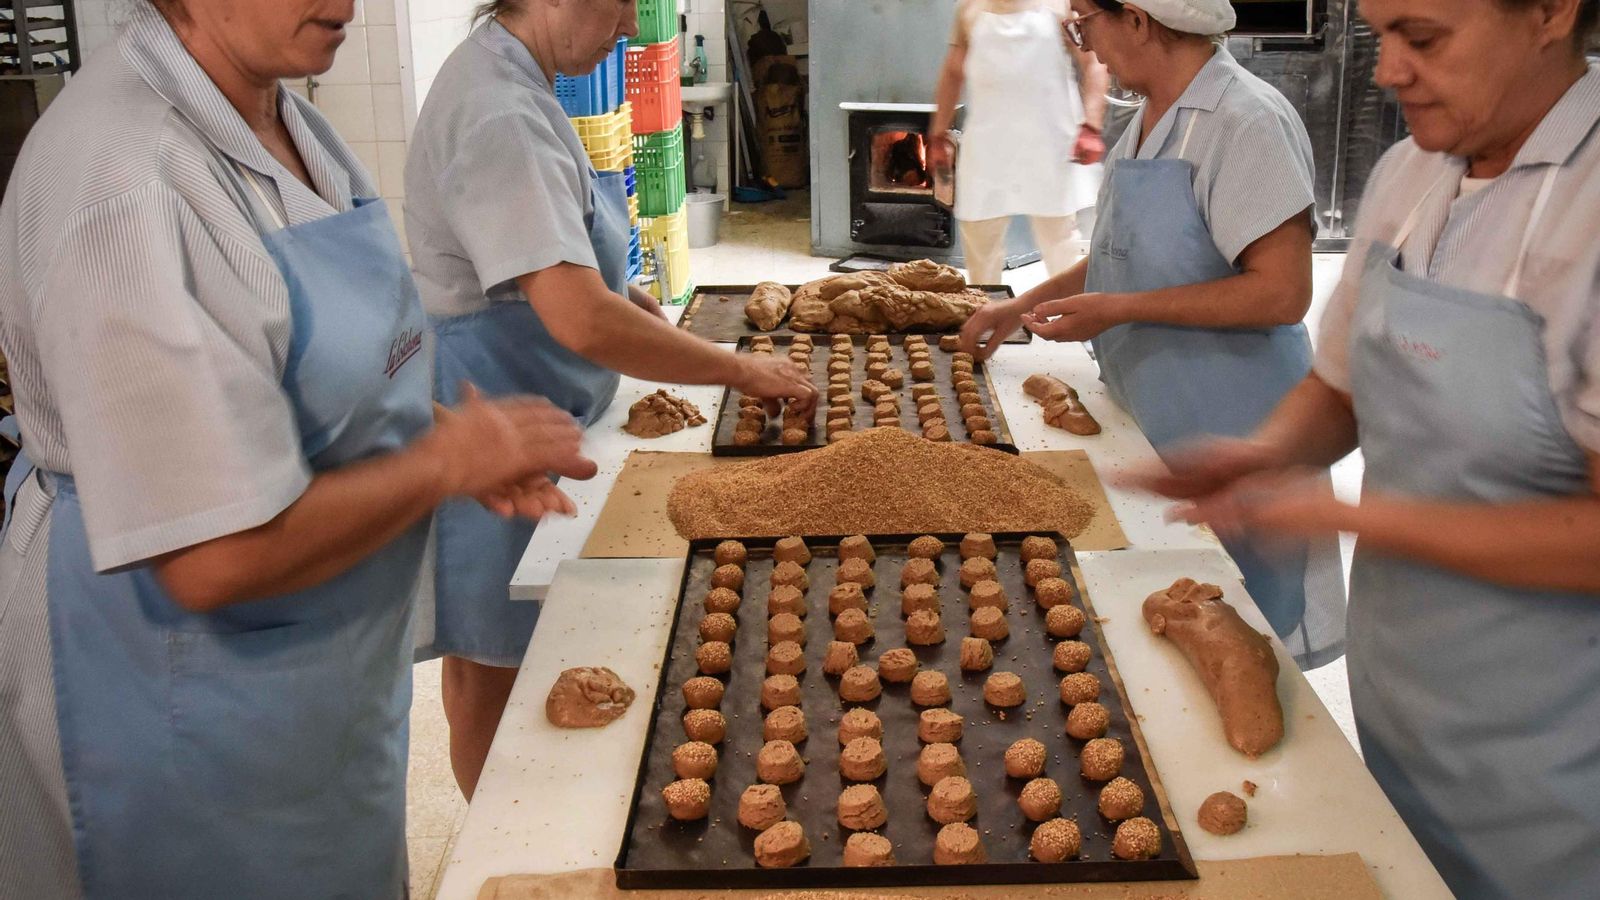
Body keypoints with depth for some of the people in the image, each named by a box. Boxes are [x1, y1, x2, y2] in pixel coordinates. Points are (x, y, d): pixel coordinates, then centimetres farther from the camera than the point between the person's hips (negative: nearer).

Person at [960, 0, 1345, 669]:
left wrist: (1119, 309, -22)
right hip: (1152, 424, 9)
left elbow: (1282, 292, -24)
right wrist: (1024, 305, 18)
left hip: (1227, 434, -8)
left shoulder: (1247, 123, -19)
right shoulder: (1149, 122, 9)